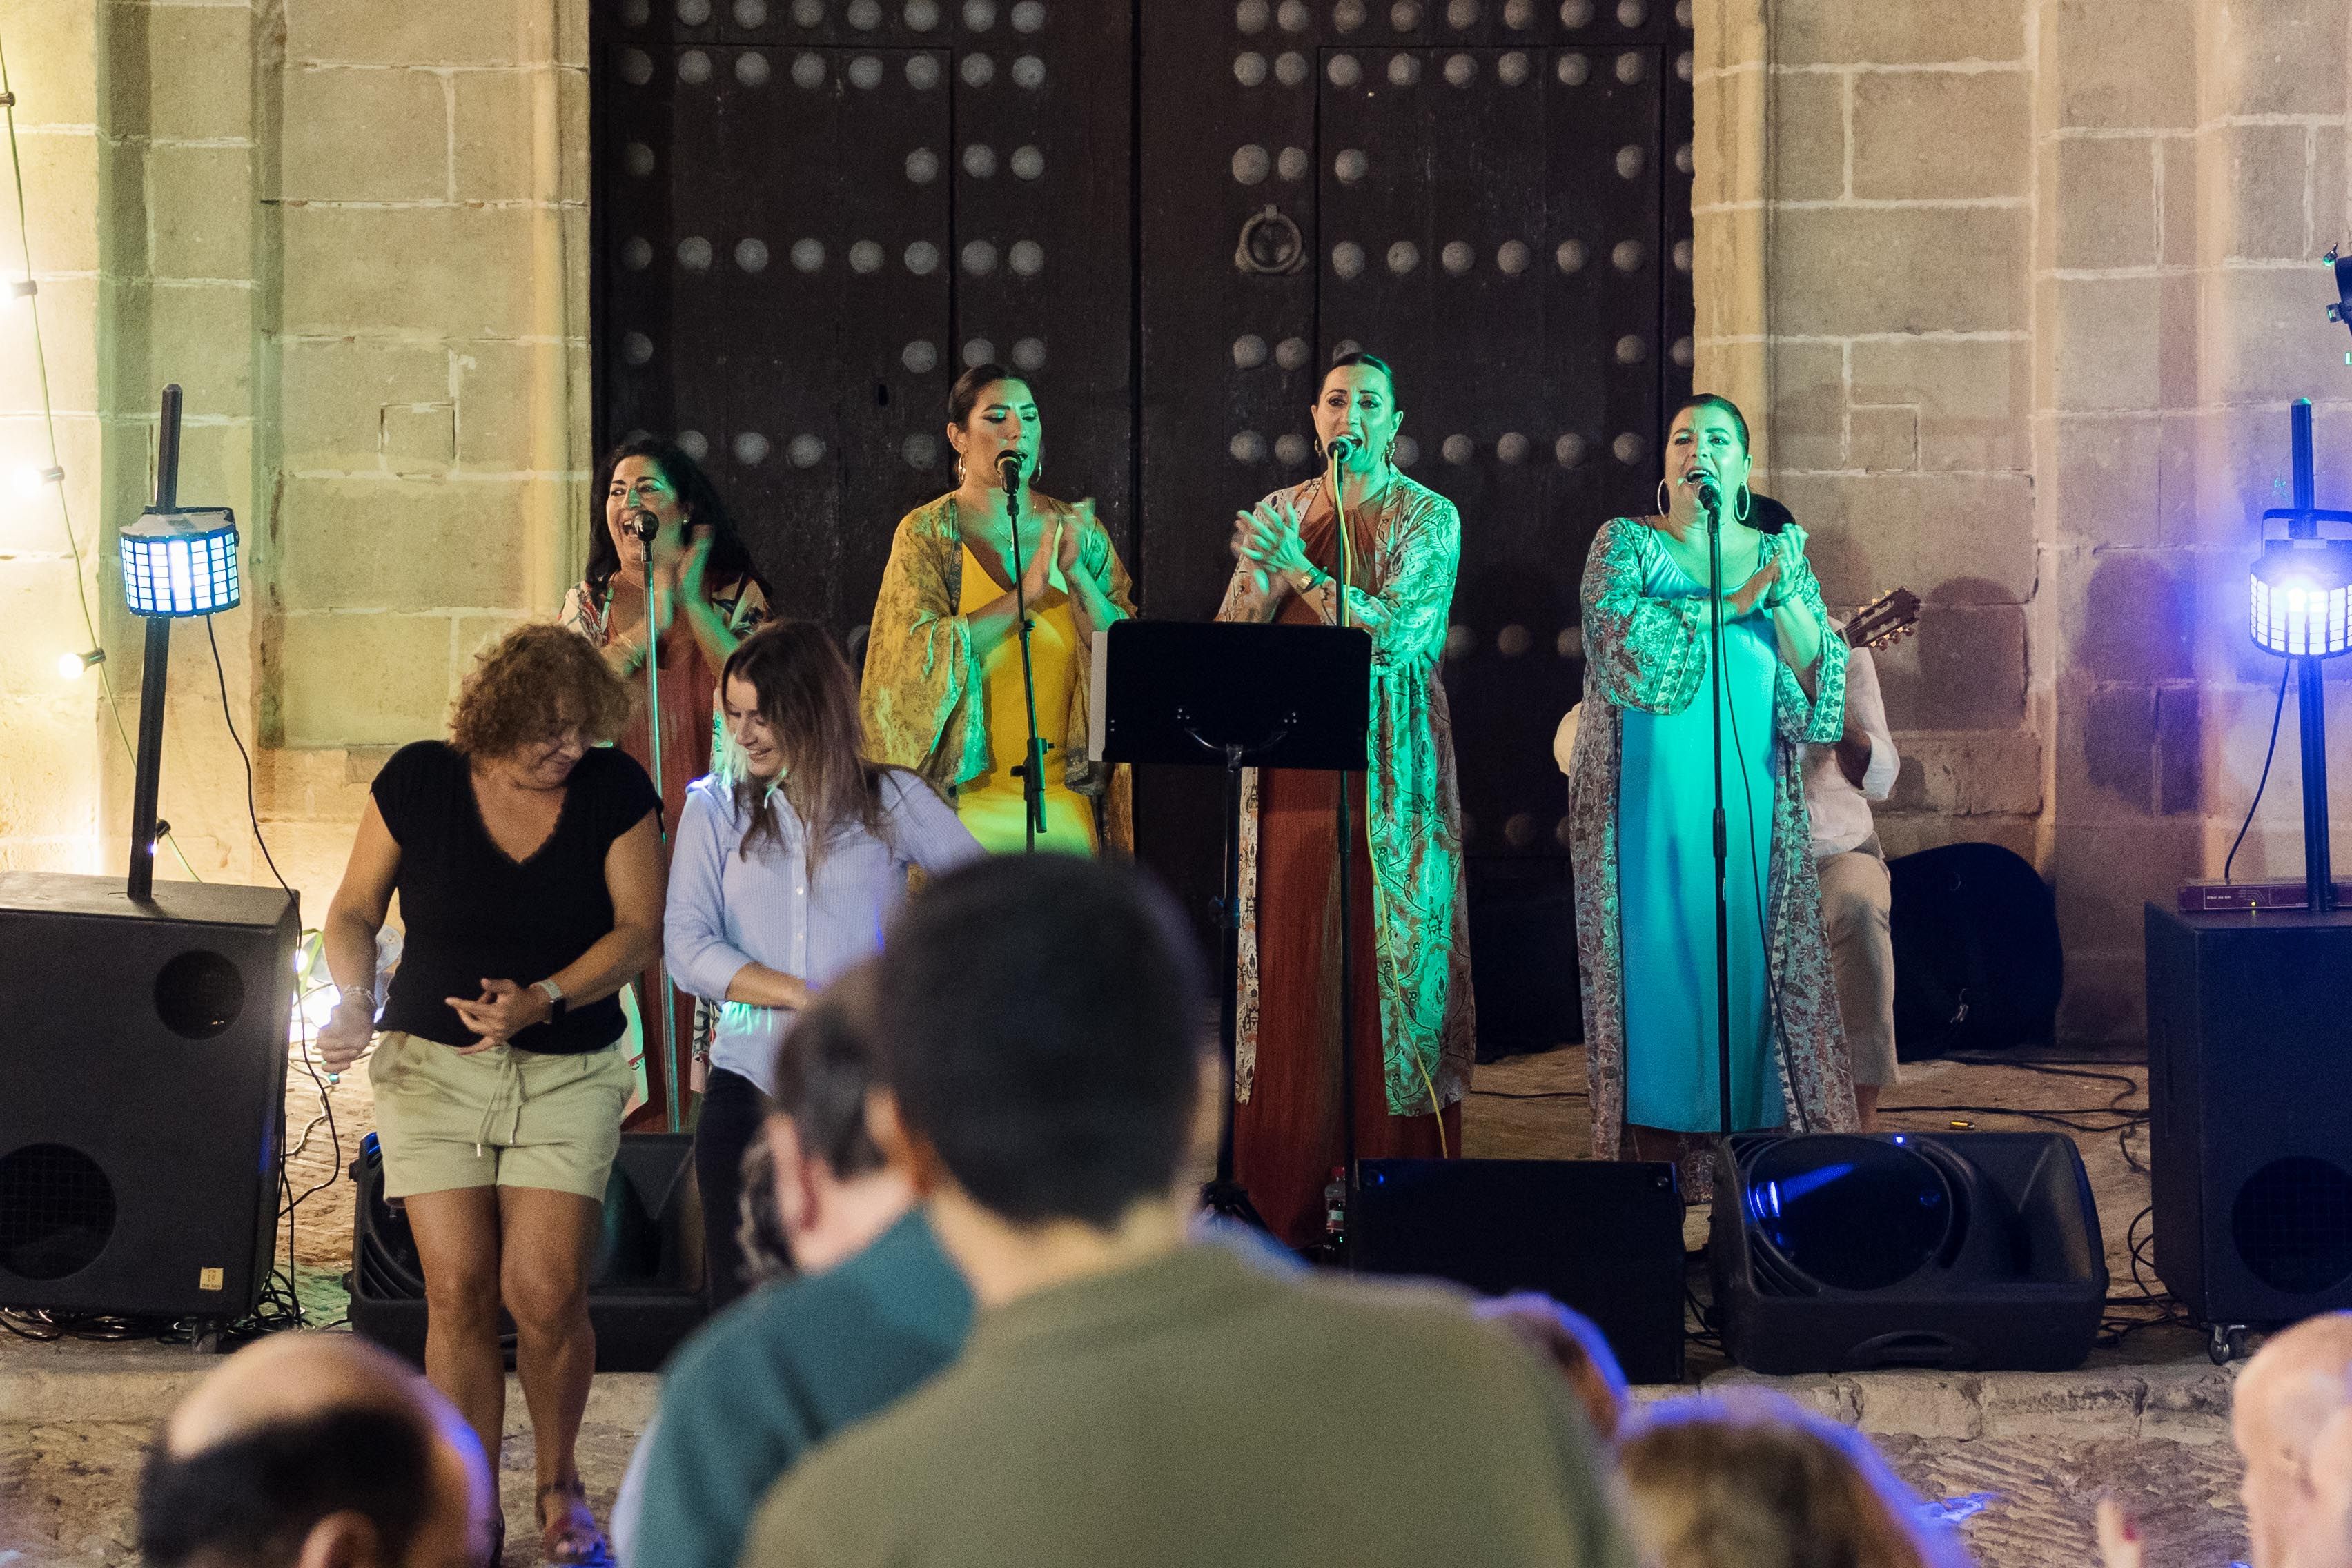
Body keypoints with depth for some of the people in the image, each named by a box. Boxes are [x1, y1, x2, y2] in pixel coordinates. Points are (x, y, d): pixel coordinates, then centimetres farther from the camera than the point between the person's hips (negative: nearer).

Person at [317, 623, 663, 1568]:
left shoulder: (613, 790, -4)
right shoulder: (420, 782, -4)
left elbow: (640, 929, -5)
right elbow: (355, 910, 5)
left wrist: (545, 999, -20)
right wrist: (354, 1000, -14)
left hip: (568, 1072, 0)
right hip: (433, 1063, 0)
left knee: (545, 1292, -10)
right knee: (457, 1293, -6)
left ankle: (559, 1482, 16)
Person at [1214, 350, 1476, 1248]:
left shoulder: (1428, 517, 2)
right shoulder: (1278, 515, 13)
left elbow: (1396, 635, -12)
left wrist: (1305, 574, -16)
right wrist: (1269, 571, -11)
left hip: (1390, 773, -3)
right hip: (1292, 771, 3)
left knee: (1390, 962, -4)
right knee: (1291, 967, 1)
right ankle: (1289, 1200, 5)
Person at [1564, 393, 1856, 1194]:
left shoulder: (1779, 553, 14)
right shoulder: (1625, 543, 7)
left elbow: (1817, 673, 4)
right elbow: (1617, 632, -13)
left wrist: (1784, 594, -12)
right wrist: (1734, 604, -12)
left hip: (1747, 798, 2)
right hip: (1648, 798, -2)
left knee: (1748, 964, -4)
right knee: (1656, 961, -6)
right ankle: (1655, 1166, -3)